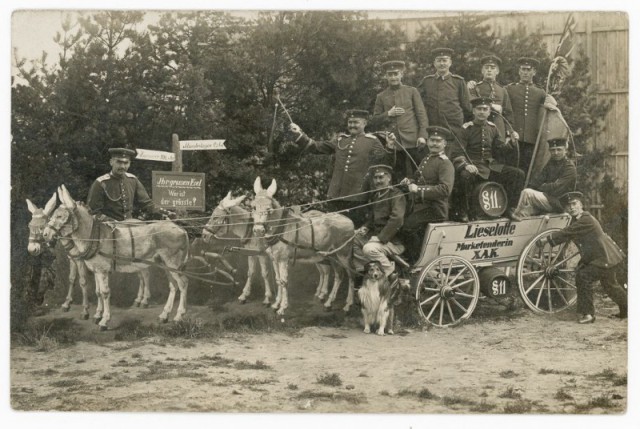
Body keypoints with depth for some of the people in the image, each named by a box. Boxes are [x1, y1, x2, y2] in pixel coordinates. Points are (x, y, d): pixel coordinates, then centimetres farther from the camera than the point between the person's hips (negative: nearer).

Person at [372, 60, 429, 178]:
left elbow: (422, 114, 3)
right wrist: (389, 114, -7)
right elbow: (375, 120, 12)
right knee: (399, 176, 3)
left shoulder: (412, 91, 8)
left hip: (412, 141, -2)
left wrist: (422, 135, -9)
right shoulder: (381, 97, 13)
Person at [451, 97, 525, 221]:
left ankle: (511, 208, 5)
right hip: (472, 166, -6)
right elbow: (457, 153, -13)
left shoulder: (492, 128, 13)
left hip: (491, 165, 6)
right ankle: (462, 212, -20)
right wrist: (465, 165, -32)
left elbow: (502, 148, 16)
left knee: (518, 174, -6)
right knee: (465, 176, -40)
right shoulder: (466, 128, -4)